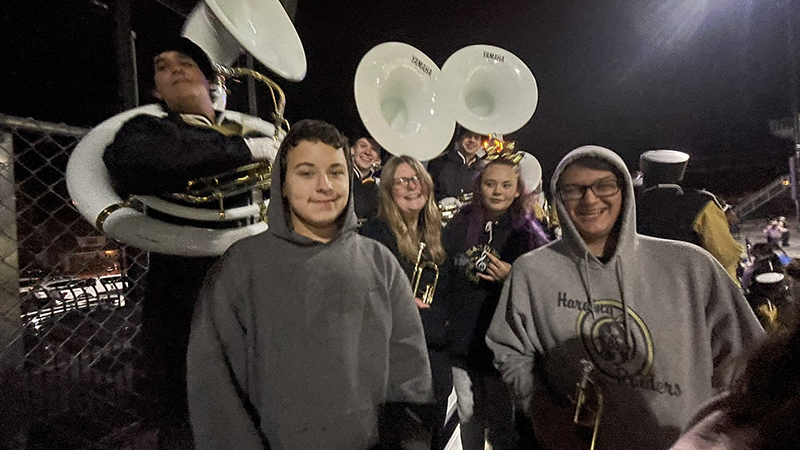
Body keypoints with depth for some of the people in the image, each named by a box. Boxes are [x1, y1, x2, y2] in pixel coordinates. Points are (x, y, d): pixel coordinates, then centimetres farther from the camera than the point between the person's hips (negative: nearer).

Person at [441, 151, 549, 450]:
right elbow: (443, 277, 7)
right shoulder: (459, 227, 1)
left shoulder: (529, 234, -5)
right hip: (461, 339, 3)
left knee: (501, 424, 11)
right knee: (468, 415, 19)